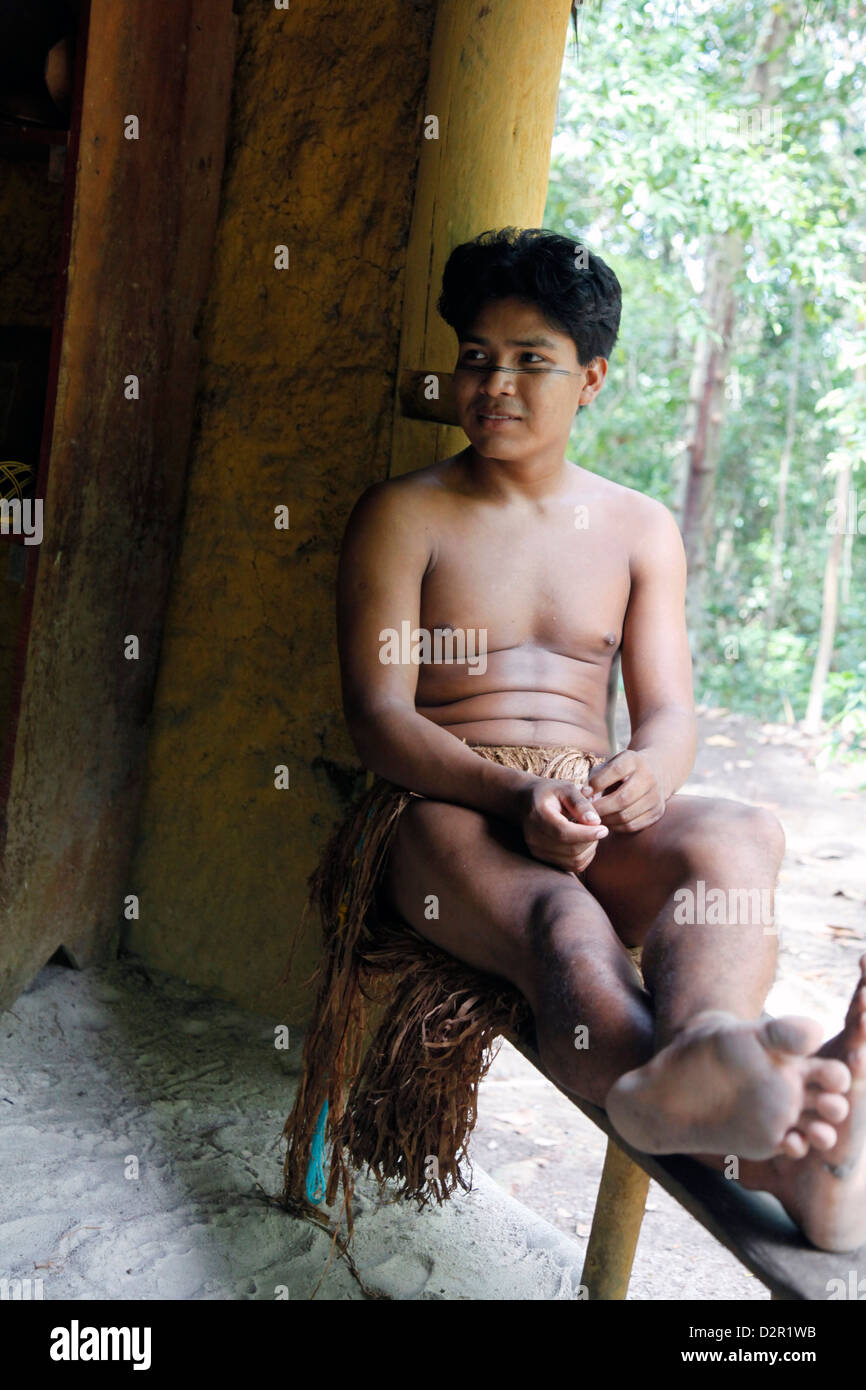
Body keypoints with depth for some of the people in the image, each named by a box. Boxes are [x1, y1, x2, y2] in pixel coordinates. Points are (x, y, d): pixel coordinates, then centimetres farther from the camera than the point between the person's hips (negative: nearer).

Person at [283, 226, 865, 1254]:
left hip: (596, 822, 3)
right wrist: (515, 793, -25)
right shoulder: (403, 515, 6)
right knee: (563, 927, -38)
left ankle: (700, 1063, -64)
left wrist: (649, 768, -20)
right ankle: (746, 1146, -68)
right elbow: (378, 716, -5)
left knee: (741, 837, -32)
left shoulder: (640, 528, 17)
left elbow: (668, 709, 8)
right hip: (446, 813, -3)